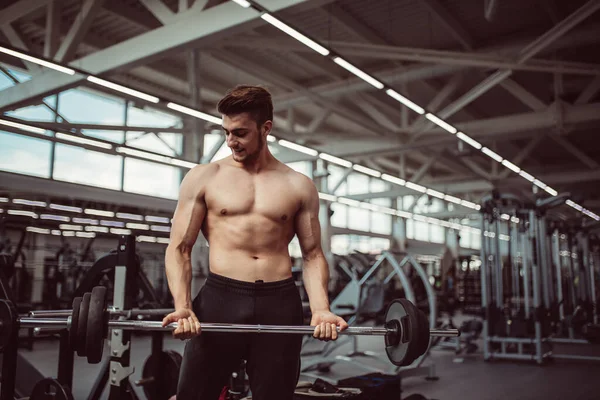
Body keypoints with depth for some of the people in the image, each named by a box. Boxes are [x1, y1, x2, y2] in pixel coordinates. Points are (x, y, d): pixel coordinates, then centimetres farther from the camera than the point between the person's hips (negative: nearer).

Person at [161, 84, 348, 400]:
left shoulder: (299, 186, 8)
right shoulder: (203, 178, 4)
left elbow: (312, 254, 8)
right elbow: (179, 248, 2)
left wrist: (320, 309, -7)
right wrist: (182, 305, -14)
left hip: (280, 303, 2)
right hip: (220, 297, -1)